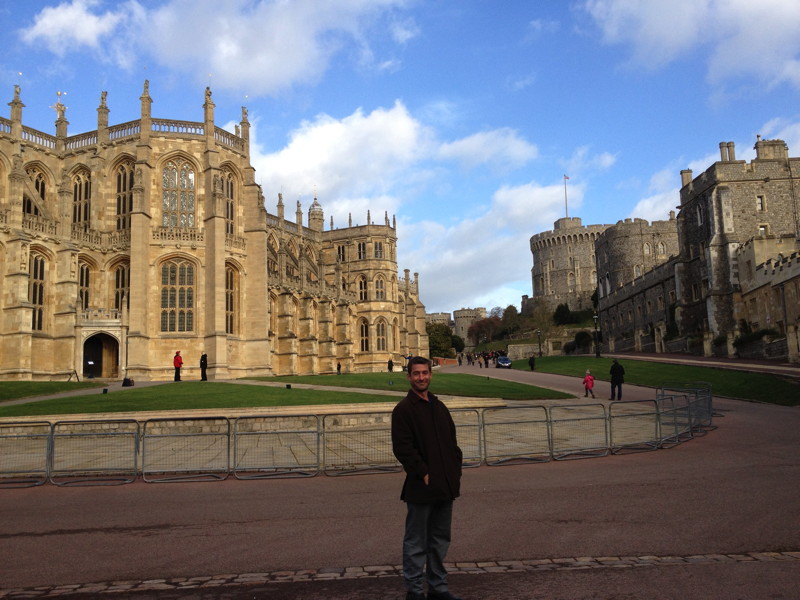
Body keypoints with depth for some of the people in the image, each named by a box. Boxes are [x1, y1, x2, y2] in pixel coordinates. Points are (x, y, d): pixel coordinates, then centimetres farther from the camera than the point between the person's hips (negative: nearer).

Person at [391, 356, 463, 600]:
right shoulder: (403, 409, -10)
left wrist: (455, 469, 5)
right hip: (421, 487, -7)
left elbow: (452, 441, 17)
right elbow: (402, 448, -16)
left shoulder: (439, 407, 14)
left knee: (440, 540, 17)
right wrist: (424, 474, -18)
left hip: (446, 486, 7)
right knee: (416, 543, 4)